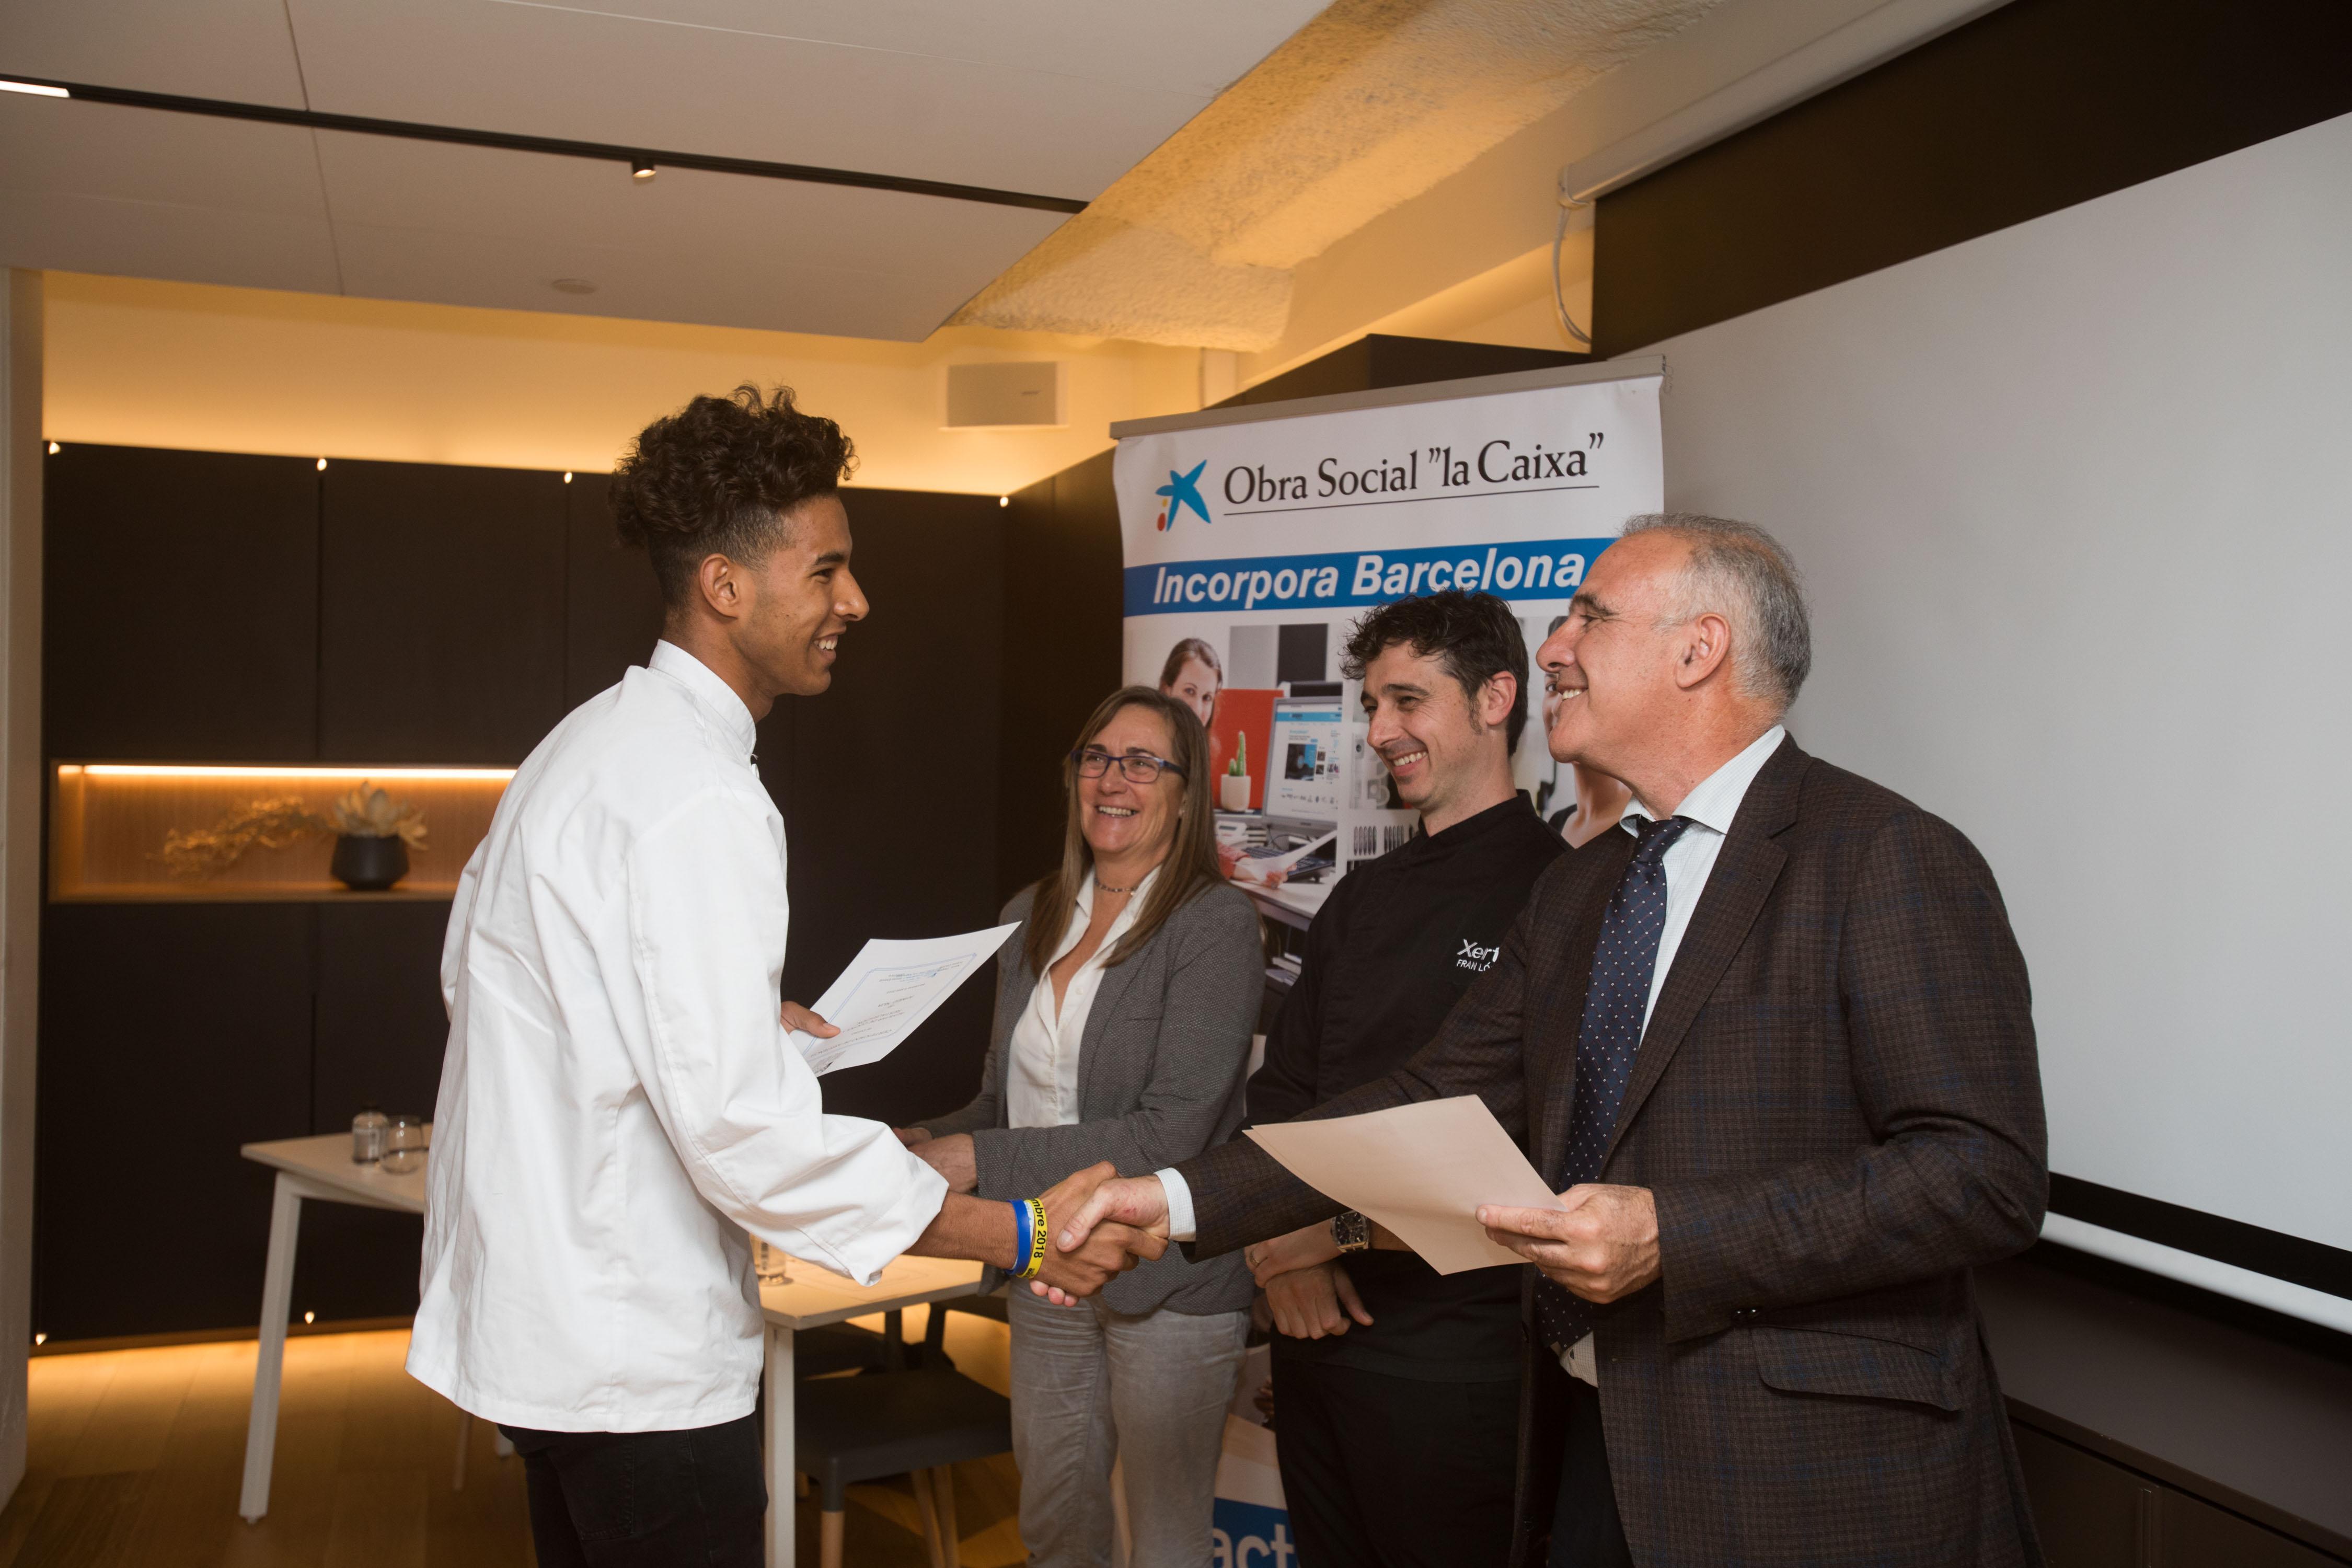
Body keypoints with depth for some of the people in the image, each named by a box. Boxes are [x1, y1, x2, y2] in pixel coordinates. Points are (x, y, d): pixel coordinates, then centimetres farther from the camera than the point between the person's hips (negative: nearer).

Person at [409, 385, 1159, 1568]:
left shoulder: (593, 741, 10)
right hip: (633, 1346, -10)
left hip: (543, 1317, 10)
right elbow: (743, 1125, -28)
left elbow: (479, 964, 20)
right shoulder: (699, 796, -23)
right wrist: (1015, 1236, -23)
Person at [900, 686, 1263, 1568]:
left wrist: (979, 1161, -21)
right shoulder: (1033, 916, 8)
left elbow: (1169, 1133, -20)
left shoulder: (1215, 925, -13)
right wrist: (924, 1146, -5)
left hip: (1167, 1285, -6)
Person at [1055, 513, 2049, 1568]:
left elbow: (1988, 1173, -19)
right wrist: (1181, 1202, 0)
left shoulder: (1891, 860, -12)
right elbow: (1437, 1100, 8)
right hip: (1594, 1452, 7)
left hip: (1811, 1483, -6)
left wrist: (1673, 1239, -24)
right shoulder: (1575, 892, 11)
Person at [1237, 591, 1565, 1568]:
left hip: (1458, 1357, -7)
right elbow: (1279, 1091, 12)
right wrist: (1277, 1236, -5)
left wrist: (1350, 1228, -19)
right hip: (1320, 1326, 7)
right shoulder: (1361, 900, 12)